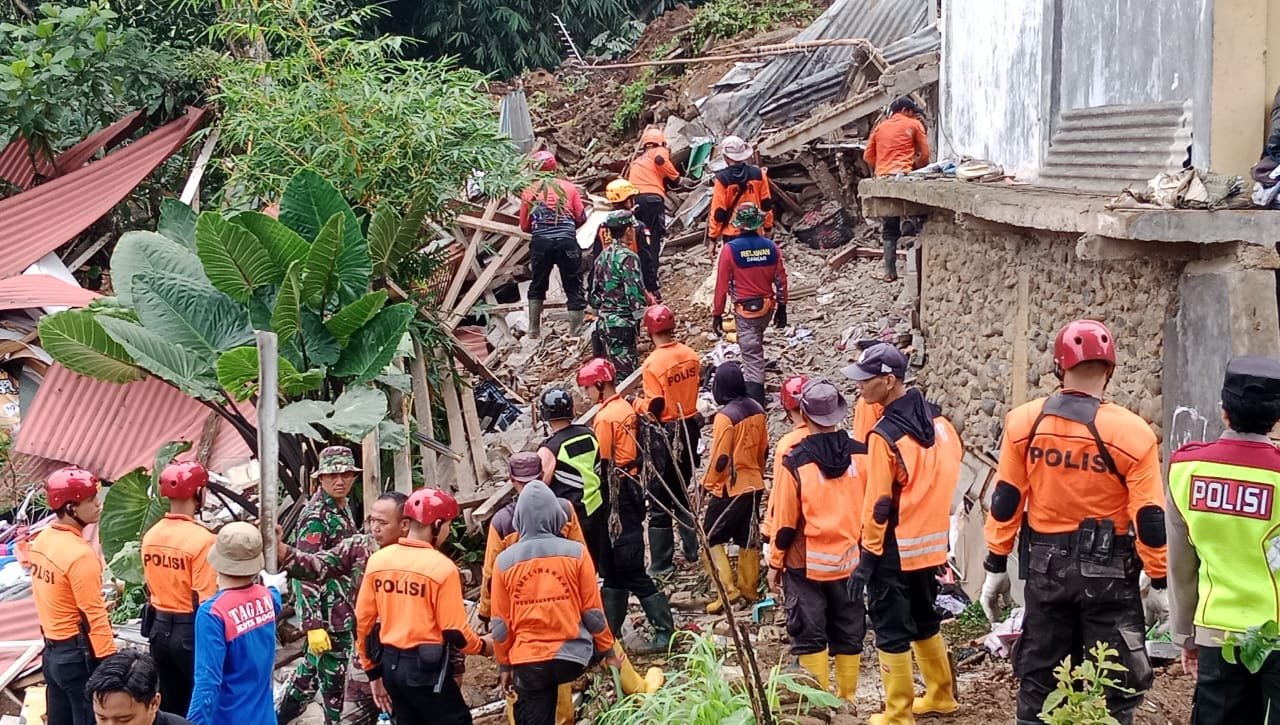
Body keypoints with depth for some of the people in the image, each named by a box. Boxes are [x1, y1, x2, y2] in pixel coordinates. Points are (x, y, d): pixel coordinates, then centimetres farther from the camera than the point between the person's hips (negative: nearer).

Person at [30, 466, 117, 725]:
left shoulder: (42, 540, 4)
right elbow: (94, 616, -21)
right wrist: (111, 663, -16)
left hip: (52, 650, 9)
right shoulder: (80, 555, -22)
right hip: (79, 655, -9)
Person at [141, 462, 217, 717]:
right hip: (191, 632, -7)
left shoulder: (151, 535, 2)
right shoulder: (202, 539, -20)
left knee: (170, 705, 16)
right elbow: (205, 600, -21)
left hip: (159, 629, 7)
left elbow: (150, 588, 11)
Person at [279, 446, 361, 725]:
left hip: (343, 609, 9)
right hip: (327, 612, -9)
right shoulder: (316, 518, -20)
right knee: (333, 674, 2)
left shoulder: (343, 507, 7)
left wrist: (353, 604, 23)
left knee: (313, 666, 21)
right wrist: (313, 626, -27)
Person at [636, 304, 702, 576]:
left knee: (660, 500, 3)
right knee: (682, 492, 21)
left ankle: (662, 563, 8)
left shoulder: (653, 364, -20)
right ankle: (693, 549, 26)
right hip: (690, 428, 6)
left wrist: (636, 403, -1)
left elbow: (655, 407, -20)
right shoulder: (690, 355, -1)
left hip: (665, 435, -6)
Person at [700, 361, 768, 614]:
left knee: (711, 539, 3)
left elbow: (721, 459, -20)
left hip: (729, 489, -7)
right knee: (748, 539, 16)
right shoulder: (757, 410, 1)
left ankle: (727, 589, -5)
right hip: (754, 486, 7)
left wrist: (708, 483, -5)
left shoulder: (725, 416, -22)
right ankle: (748, 589, 24)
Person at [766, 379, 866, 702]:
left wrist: (775, 563, 2)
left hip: (806, 565, -3)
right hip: (851, 562, 3)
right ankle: (847, 699, 21)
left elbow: (786, 520, -10)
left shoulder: (794, 460, -15)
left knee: (810, 636, 6)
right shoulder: (861, 455, -6)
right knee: (849, 634, 14)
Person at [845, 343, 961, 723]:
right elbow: (954, 462, 10)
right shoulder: (936, 417, 1)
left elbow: (878, 504, -18)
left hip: (896, 549, -8)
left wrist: (867, 557, -12)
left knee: (891, 629, 3)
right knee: (925, 619, 23)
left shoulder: (885, 435, -20)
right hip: (932, 543, 8)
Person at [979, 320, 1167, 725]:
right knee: (1114, 688, 8)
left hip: (1045, 567, 3)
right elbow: (1149, 519, -11)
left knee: (1038, 682, 15)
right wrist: (1159, 582, -1)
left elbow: (1005, 500, 0)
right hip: (1106, 570, -3)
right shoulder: (1132, 433, -12)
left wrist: (996, 568, 8)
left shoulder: (1024, 422, -4)